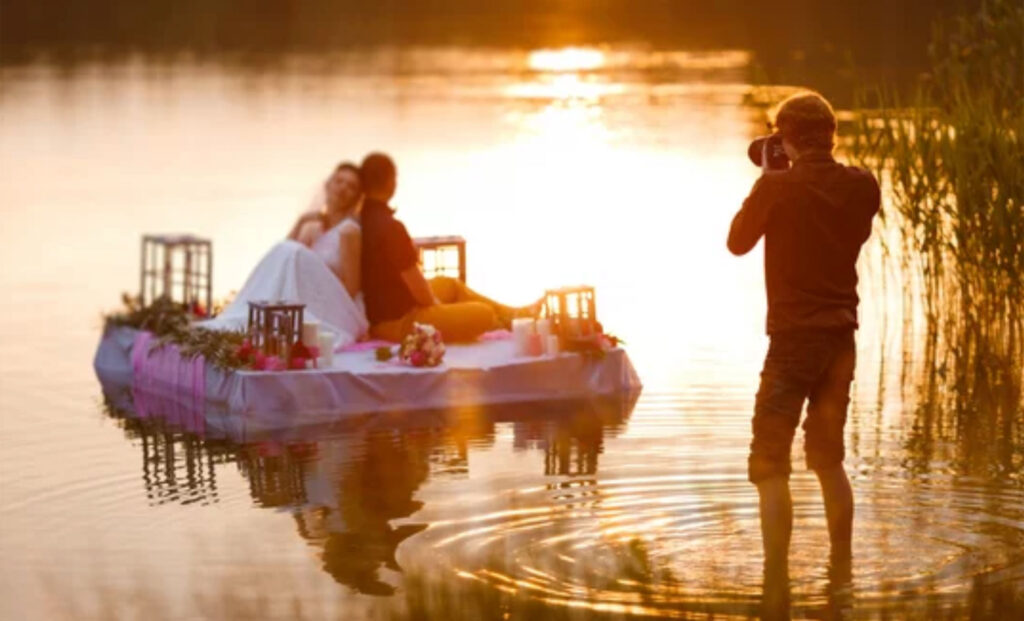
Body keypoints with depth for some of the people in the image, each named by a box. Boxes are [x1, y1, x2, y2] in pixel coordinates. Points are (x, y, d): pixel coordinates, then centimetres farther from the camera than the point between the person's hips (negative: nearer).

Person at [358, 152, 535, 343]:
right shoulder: (390, 227, -30)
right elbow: (417, 286, -24)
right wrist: (436, 303, -3)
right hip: (398, 323, -10)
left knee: (449, 284, 29)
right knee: (484, 314, -2)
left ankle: (510, 313, 42)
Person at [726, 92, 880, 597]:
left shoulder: (777, 187, -14)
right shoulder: (862, 186, 0)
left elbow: (738, 242, 1)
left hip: (793, 337, -5)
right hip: (842, 337, 5)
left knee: (769, 465, -2)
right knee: (828, 458, 20)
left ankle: (776, 577, -10)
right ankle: (841, 570, 24)